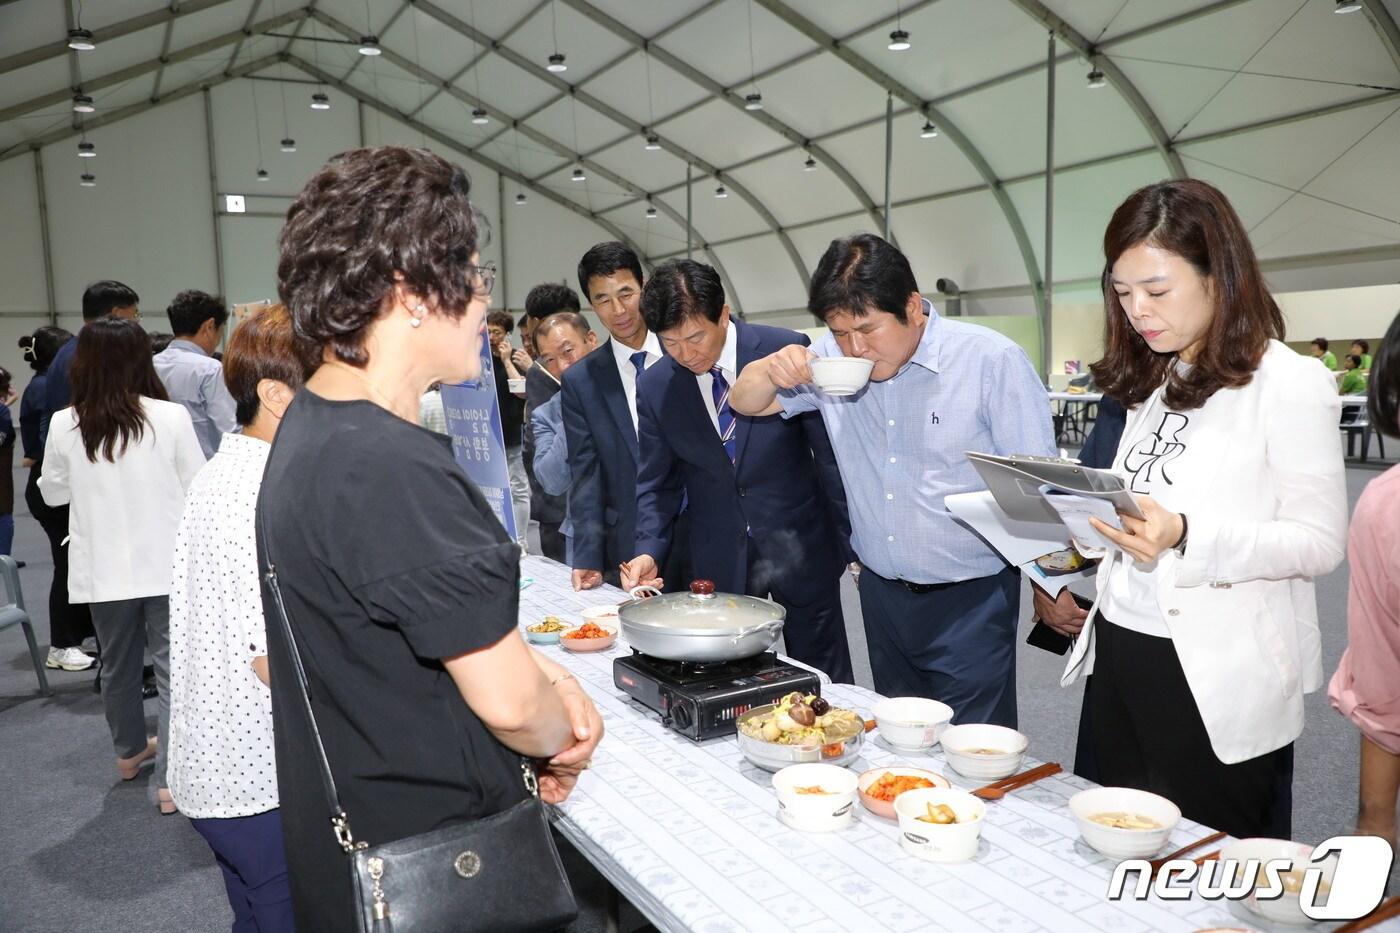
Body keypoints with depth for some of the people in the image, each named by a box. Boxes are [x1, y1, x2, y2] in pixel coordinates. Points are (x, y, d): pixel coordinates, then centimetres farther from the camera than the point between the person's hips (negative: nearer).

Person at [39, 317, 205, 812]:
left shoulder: (64, 425, -4)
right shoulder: (170, 417, -12)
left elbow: (53, 492, 11)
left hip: (103, 570, 3)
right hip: (167, 565, -3)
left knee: (118, 664, 21)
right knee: (173, 668, 2)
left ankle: (130, 751, 42)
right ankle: (170, 779, 0)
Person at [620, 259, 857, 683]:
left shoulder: (787, 350, -12)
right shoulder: (654, 386, -4)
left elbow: (831, 452, -6)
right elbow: (657, 483, 5)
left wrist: (852, 542, -4)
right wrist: (649, 551, -10)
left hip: (798, 548, -1)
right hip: (718, 562, 2)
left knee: (825, 681, 11)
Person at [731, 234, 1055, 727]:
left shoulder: (993, 360, -13)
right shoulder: (833, 358, 0)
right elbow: (746, 403, 8)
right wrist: (772, 368, -13)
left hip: (970, 599, -4)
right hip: (881, 591, 5)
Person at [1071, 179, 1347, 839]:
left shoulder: (1290, 384, -9)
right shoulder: (1150, 382, 13)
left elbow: (1320, 542, -14)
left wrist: (1185, 536, -28)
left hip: (1217, 681, -6)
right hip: (1121, 653, 7)